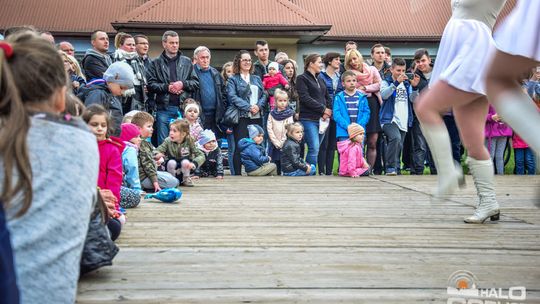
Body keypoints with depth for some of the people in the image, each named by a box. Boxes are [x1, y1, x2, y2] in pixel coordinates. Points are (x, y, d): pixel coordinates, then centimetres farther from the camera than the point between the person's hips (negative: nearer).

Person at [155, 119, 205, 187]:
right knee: (171, 162, -31)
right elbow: (157, 151, -17)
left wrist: (193, 164, -38)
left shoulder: (189, 142, -17)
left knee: (185, 162, -31)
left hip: (185, 168, 0)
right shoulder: (168, 141, -15)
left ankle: (186, 179, -4)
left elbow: (201, 156, -19)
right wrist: (157, 155, -43)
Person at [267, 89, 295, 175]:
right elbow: (269, 129, -1)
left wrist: (282, 143, -11)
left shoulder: (289, 114, -1)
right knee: (275, 164, 6)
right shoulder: (272, 114, 3)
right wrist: (276, 143, -8)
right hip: (274, 144, 2)